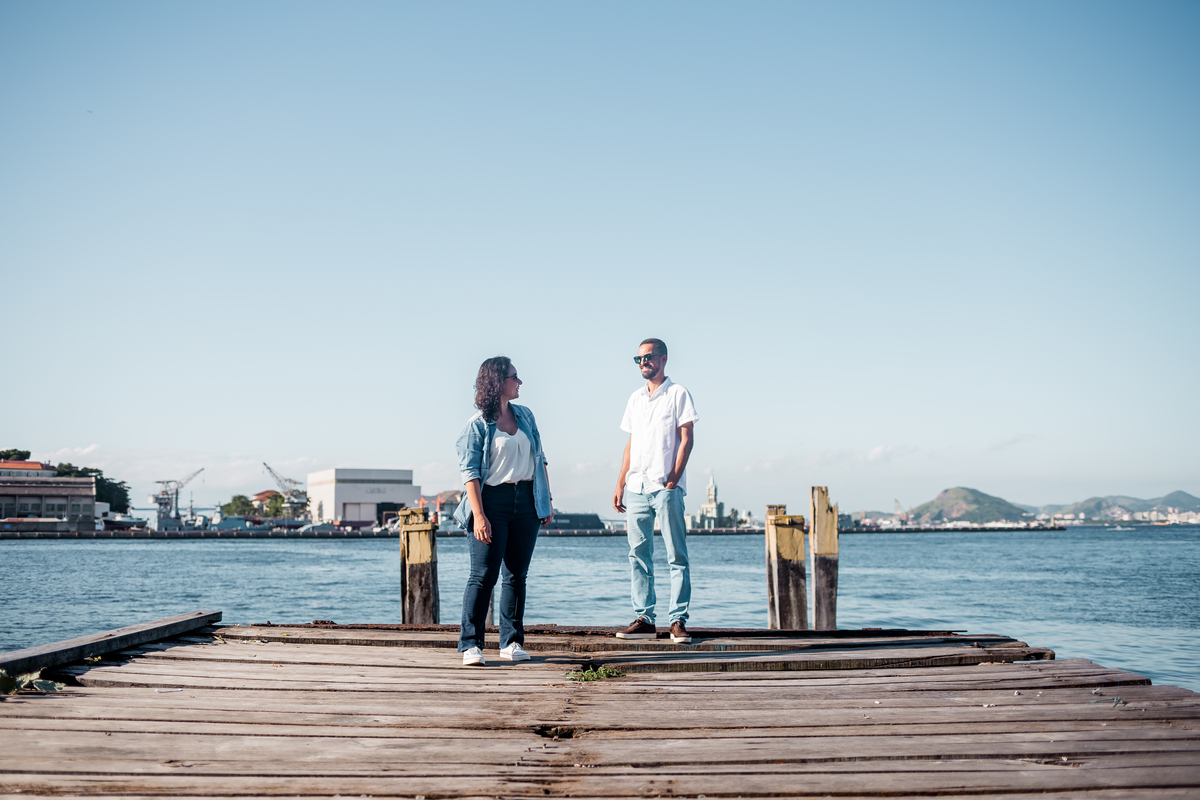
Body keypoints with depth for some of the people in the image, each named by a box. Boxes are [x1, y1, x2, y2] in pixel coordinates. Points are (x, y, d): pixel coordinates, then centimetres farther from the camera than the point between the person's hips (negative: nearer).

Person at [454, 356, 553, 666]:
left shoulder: (525, 415, 12)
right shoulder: (477, 424, -5)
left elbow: (539, 459, 18)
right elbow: (469, 471, -10)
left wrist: (547, 500, 12)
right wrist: (479, 515, -18)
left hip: (526, 502, 6)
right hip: (493, 501, -5)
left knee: (517, 575, 8)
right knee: (483, 575, -9)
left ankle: (511, 642, 15)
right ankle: (471, 645, -6)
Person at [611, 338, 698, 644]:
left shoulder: (677, 394, 1)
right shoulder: (635, 398, 18)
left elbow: (686, 439, -5)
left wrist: (673, 479, -13)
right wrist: (620, 484, 13)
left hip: (666, 487, -6)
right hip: (636, 487, 6)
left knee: (677, 556, -5)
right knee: (638, 555, 5)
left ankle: (678, 621, -3)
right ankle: (644, 619, 10)